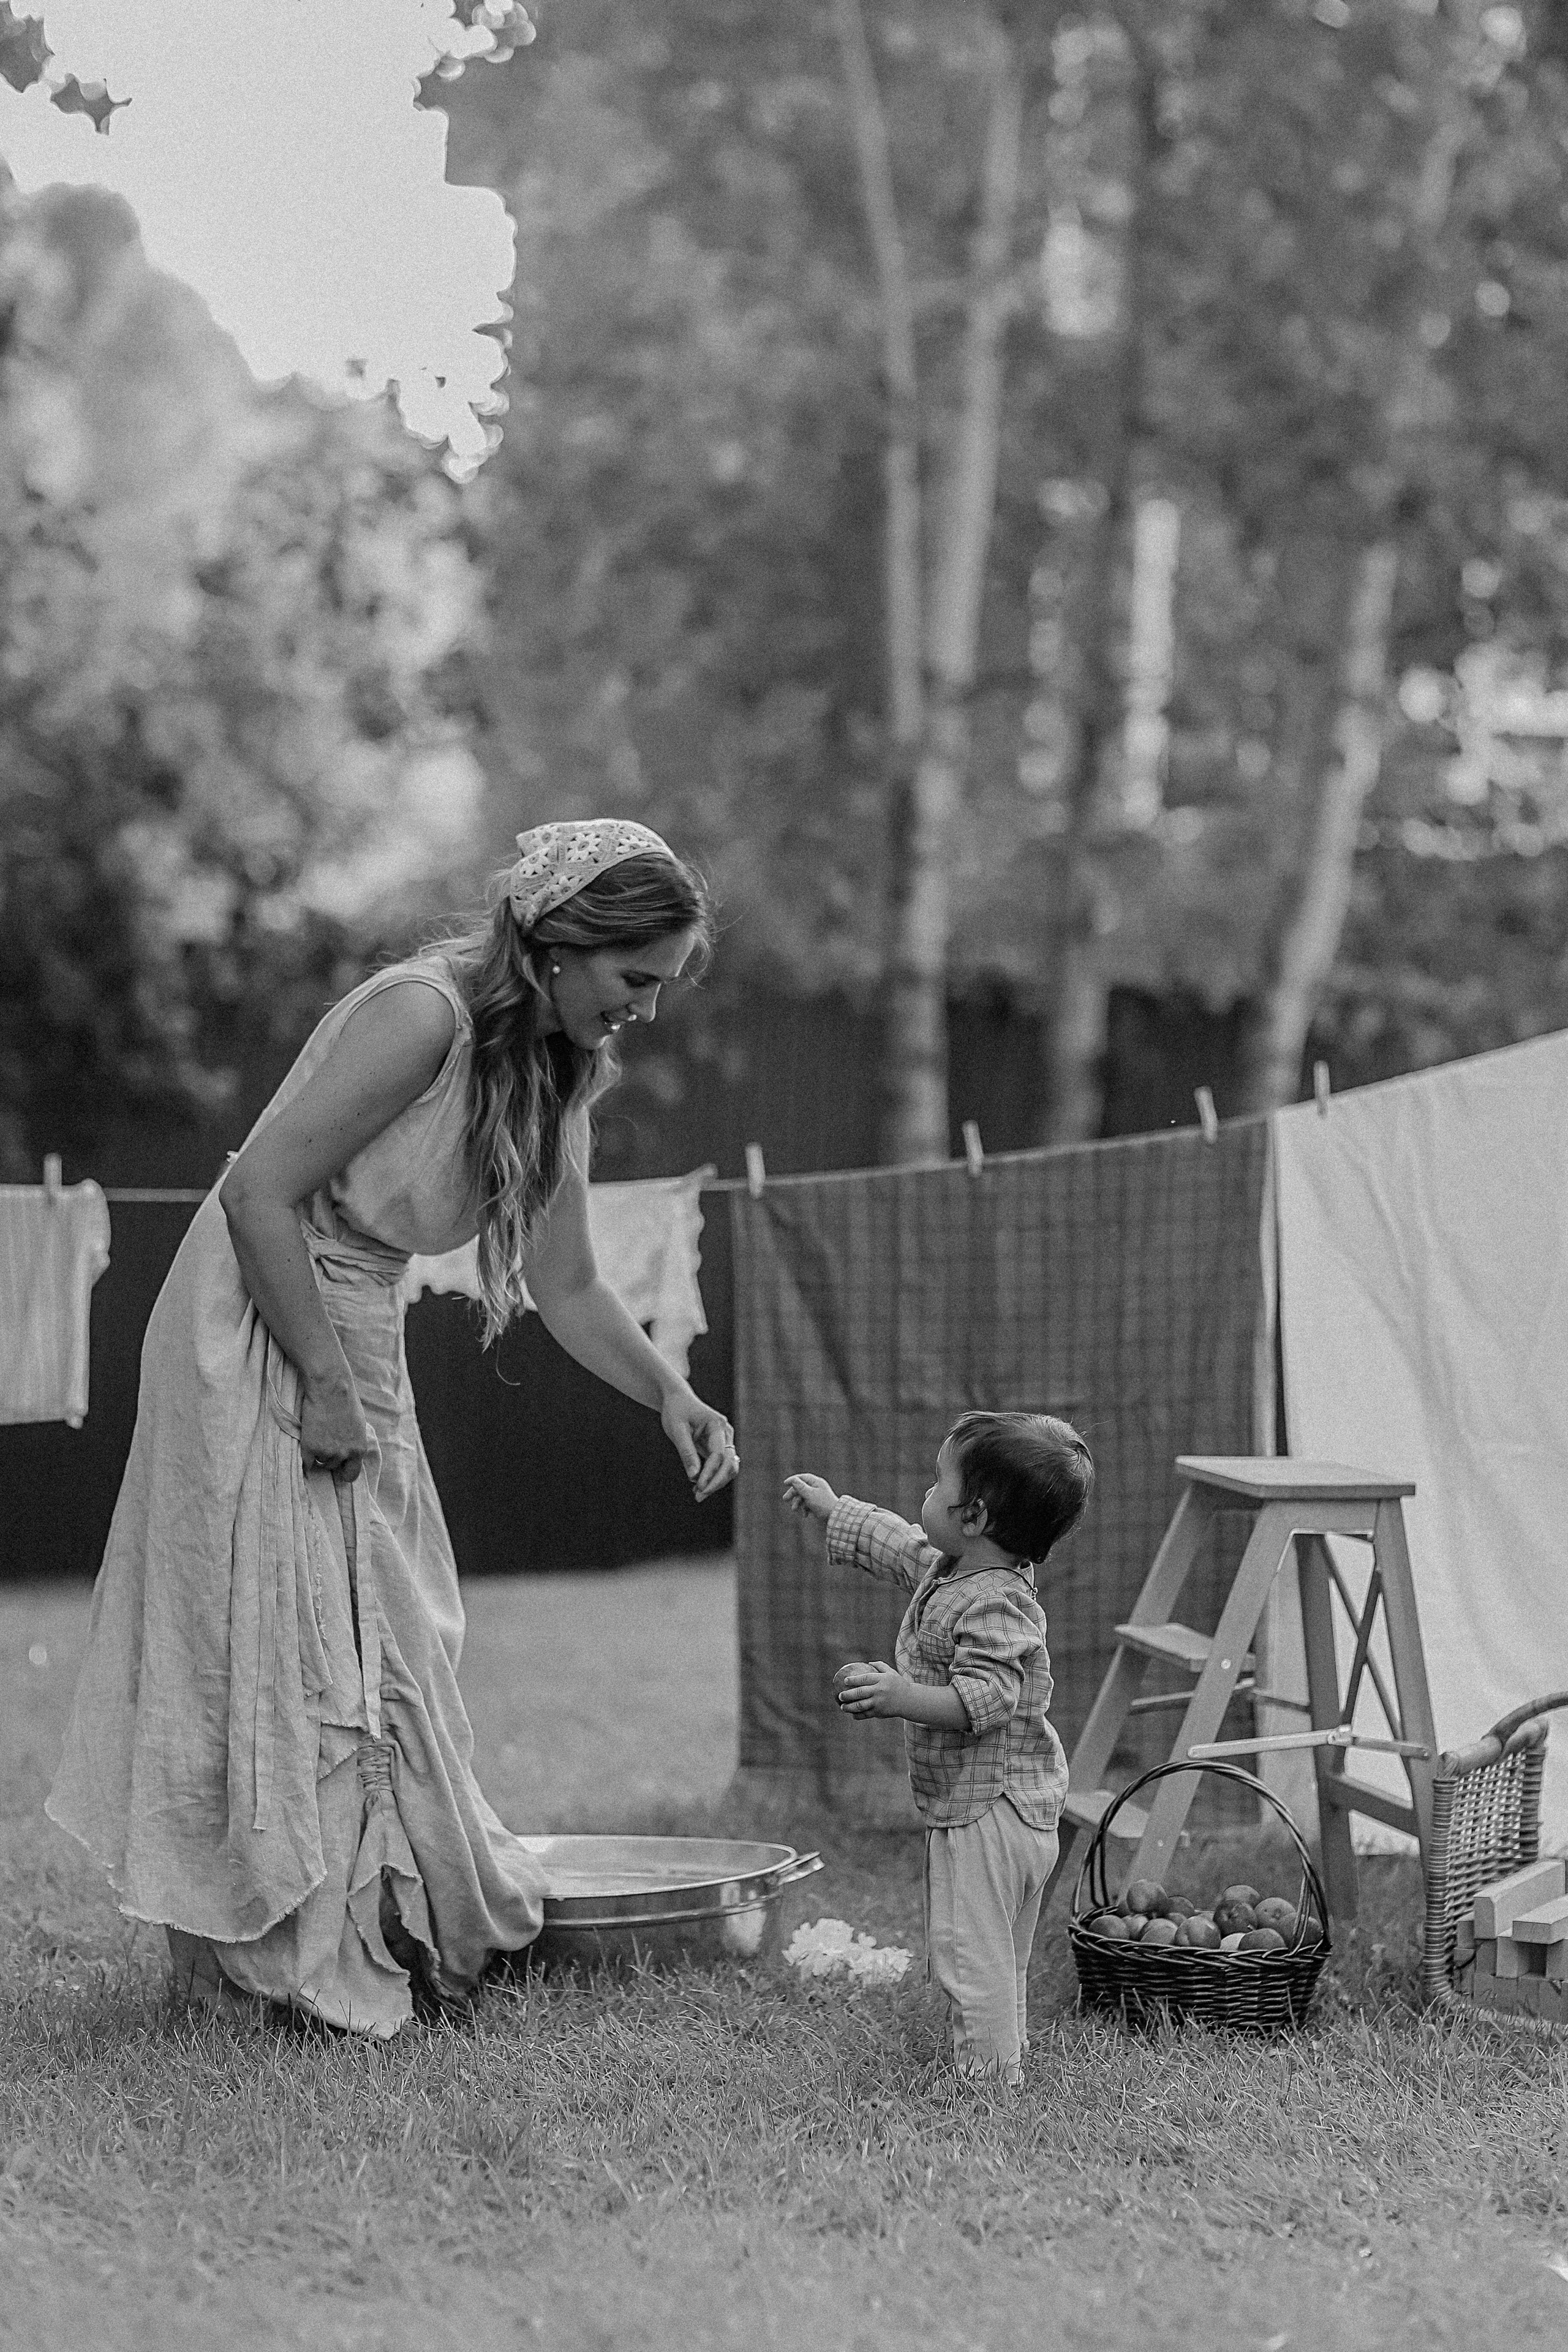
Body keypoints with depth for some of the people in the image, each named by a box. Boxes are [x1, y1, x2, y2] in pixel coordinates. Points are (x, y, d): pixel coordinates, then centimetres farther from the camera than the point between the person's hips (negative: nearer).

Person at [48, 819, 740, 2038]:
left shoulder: (556, 1077, 4)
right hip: (254, 1343, -9)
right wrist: (323, 1384, -22)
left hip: (359, 1345, 9)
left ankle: (392, 1925, 24)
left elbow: (569, 1286, 10)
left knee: (386, 1647, 13)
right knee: (285, 1640, -3)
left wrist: (673, 1396, -4)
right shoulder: (423, 1014, -23)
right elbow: (260, 1194, -27)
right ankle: (291, 1948, 7)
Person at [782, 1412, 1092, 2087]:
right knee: (1001, 1961, 19)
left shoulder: (995, 1606, -24)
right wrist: (831, 1507, 34)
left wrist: (902, 1696, -43)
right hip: (979, 1809, 11)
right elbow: (898, 1544, 26)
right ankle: (1004, 2064, 29)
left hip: (988, 1815, -11)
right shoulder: (947, 1570, 8)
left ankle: (990, 2076, -5)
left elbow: (983, 1700, -32)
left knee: (969, 1954, -8)